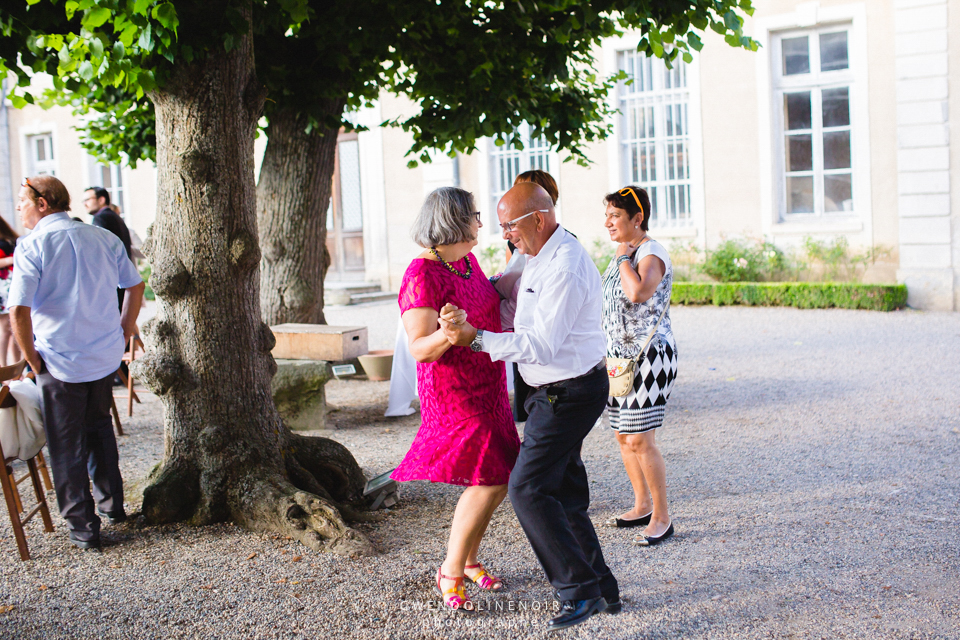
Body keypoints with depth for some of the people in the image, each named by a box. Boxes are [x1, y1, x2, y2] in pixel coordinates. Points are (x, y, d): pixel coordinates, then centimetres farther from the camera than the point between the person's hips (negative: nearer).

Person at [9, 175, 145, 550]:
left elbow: (19, 311, -20)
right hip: (105, 356, 5)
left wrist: (32, 359, -8)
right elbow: (135, 285, 11)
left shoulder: (31, 245, -12)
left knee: (66, 446, 7)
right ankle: (112, 505, 33)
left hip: (60, 361, -5)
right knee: (99, 428, 25)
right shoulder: (103, 238, 4)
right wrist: (124, 331, 18)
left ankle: (83, 529, 12)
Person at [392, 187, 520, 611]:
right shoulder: (422, 275, -19)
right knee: (490, 480, -13)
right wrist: (447, 334, -43)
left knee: (497, 478, 11)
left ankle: (469, 560, 26)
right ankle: (451, 573, 2)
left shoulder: (467, 259, 8)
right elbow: (420, 349, -24)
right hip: (454, 391, -9)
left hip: (486, 386, 9)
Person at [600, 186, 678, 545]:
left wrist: (624, 258, -19)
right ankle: (642, 506, 28)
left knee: (640, 440, -10)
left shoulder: (651, 253, -14)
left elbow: (638, 292, -34)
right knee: (623, 437, 13)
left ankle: (661, 519, 1)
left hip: (648, 357, -9)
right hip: (619, 356, 9)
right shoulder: (625, 254, 14)